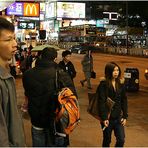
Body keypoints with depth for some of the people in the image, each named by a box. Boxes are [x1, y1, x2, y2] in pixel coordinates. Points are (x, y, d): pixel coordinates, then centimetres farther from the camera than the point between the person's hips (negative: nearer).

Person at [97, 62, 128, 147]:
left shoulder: (121, 84, 3)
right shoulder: (103, 84, -12)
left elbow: (124, 101, 6)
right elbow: (101, 102, -15)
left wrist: (125, 116, 2)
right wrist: (104, 118, -18)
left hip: (118, 117, 4)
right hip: (107, 117, -4)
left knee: (121, 140, 0)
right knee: (107, 140, 11)